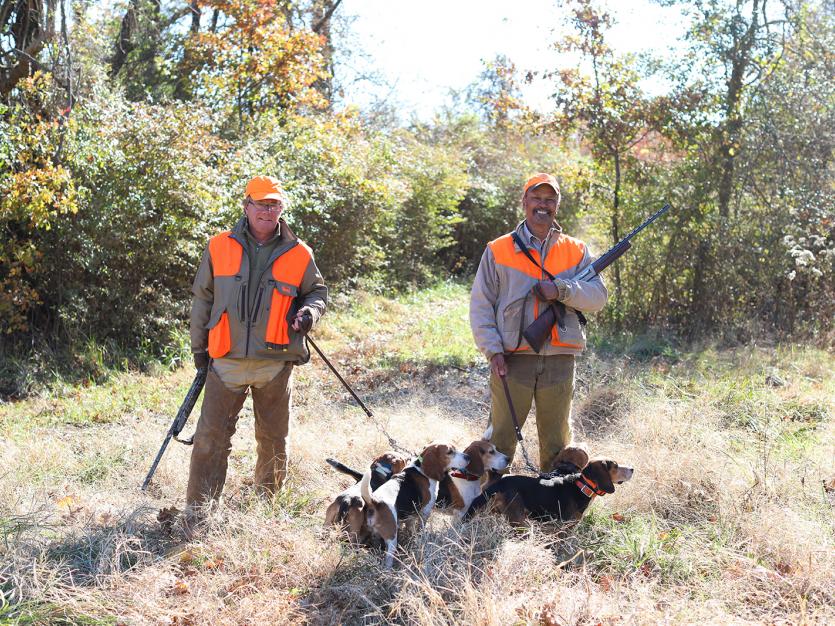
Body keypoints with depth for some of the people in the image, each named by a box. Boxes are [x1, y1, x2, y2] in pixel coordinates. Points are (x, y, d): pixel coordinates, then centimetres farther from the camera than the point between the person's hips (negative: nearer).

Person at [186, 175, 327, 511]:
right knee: (210, 437, -2)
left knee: (273, 439, 12)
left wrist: (309, 312, -6)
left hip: (276, 362, 1)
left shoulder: (298, 254, 4)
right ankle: (198, 508, 9)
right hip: (227, 361, -1)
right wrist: (199, 347, 11)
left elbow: (317, 291, 18)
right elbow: (202, 298, 11)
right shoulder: (219, 247, 3)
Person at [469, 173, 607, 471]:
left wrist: (561, 290, -15)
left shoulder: (577, 251, 12)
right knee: (500, 438, 1)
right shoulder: (497, 250, 6)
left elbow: (598, 296, 2)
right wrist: (493, 350, -8)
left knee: (557, 442, 11)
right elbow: (480, 305, 3)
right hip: (512, 359, -2)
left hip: (560, 360, 2)